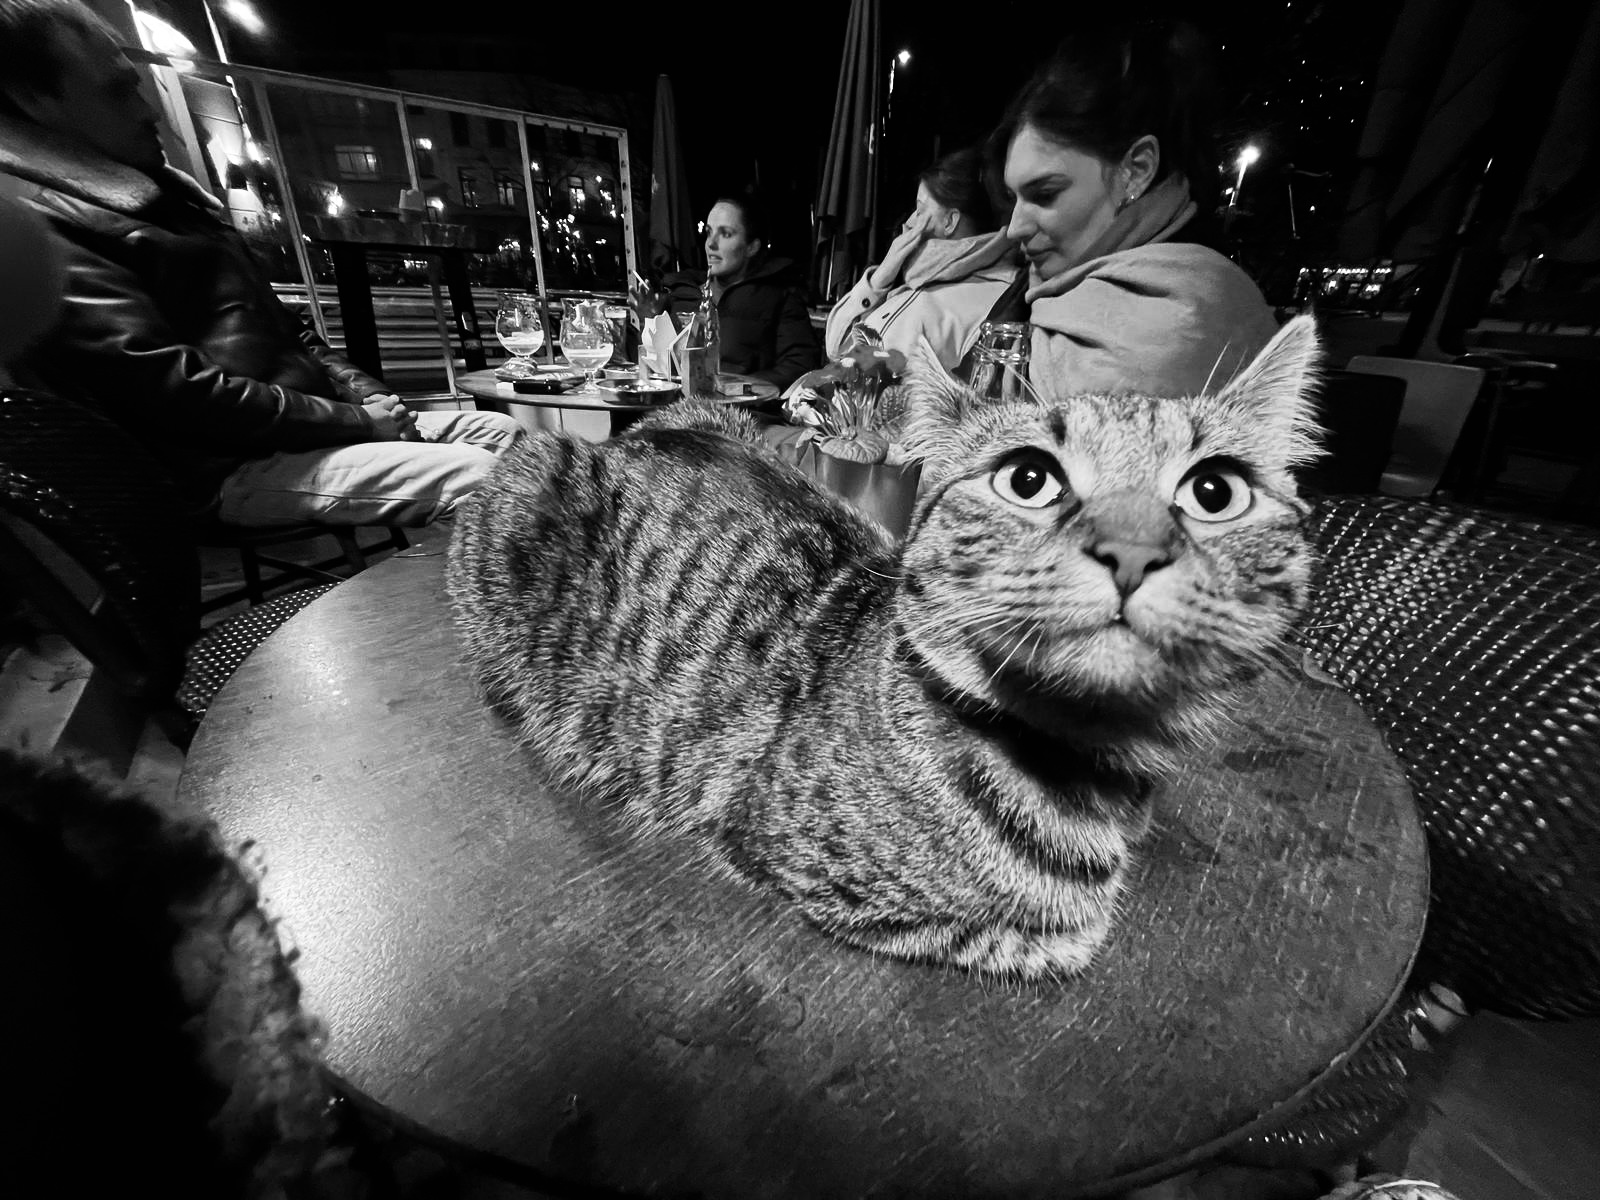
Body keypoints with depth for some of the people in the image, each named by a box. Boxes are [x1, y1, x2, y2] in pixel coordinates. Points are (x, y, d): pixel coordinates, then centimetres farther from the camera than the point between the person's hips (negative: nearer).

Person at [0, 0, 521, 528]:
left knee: (500, 430, 5)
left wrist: (365, 391, 7)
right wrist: (356, 420, -15)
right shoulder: (45, 228, -7)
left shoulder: (164, 193, 25)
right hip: (230, 466, -10)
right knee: (480, 477, -27)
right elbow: (180, 394, -19)